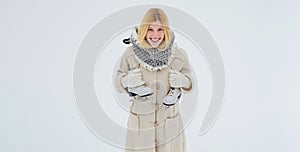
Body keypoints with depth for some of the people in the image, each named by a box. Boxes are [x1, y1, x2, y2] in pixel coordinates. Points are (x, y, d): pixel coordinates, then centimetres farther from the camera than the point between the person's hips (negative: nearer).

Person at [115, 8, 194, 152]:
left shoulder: (178, 54, -8)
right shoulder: (130, 53, -9)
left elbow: (188, 82, 6)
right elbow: (119, 81, 3)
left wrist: (177, 92, -13)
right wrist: (130, 85, -16)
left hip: (169, 121, 1)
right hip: (140, 121, 0)